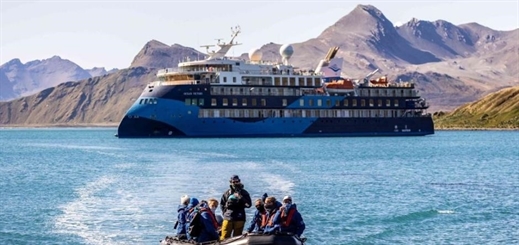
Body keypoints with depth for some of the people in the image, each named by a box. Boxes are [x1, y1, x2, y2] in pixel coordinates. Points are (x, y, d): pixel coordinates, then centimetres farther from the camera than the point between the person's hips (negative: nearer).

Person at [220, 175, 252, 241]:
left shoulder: (244, 193, 5)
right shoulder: (227, 193, 11)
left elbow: (248, 204, -6)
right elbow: (222, 204, 22)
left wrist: (240, 198, -17)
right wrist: (225, 212, 10)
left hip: (239, 218, -1)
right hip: (228, 218, 1)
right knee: (224, 236, -5)